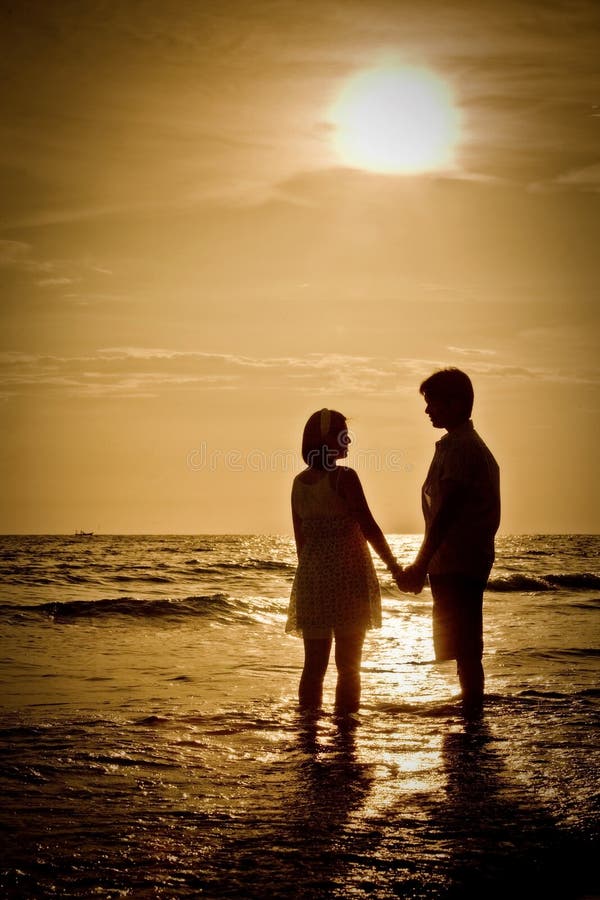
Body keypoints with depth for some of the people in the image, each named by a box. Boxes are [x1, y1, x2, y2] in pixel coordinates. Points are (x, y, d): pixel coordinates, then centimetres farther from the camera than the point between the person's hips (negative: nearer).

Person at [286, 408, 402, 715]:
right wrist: (394, 566, -6)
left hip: (311, 578, 6)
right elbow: (369, 527, -14)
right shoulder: (344, 477, -12)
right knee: (348, 664, 2)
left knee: (314, 665, 10)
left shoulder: (299, 482, 7)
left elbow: (300, 537, 13)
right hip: (348, 575, -6)